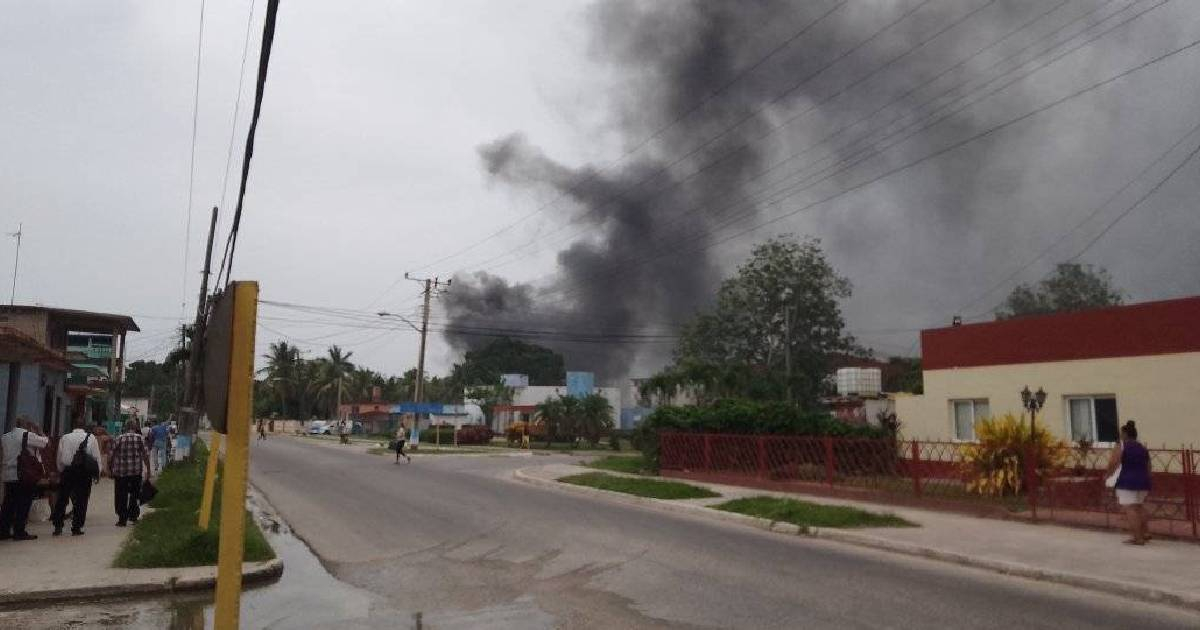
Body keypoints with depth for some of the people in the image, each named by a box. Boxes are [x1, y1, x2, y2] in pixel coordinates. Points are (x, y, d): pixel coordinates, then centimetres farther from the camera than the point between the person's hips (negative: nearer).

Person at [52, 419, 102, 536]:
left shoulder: (64, 438, 4)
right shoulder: (91, 438, 0)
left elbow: (59, 457, 8)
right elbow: (96, 456, -1)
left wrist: (61, 471, 19)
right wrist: (97, 473, 7)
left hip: (67, 471, 2)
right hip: (84, 472, -2)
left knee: (61, 500, 11)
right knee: (81, 500, 3)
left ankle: (58, 526, 11)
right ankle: (76, 528, 4)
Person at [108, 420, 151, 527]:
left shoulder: (118, 439, 0)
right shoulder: (140, 439, -1)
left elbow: (111, 456, 1)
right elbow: (146, 455, -2)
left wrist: (110, 470, 11)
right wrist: (148, 469, 5)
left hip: (120, 471, 0)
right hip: (136, 471, 0)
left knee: (121, 496, 6)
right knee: (135, 494, 16)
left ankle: (122, 519, 5)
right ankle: (133, 515, 17)